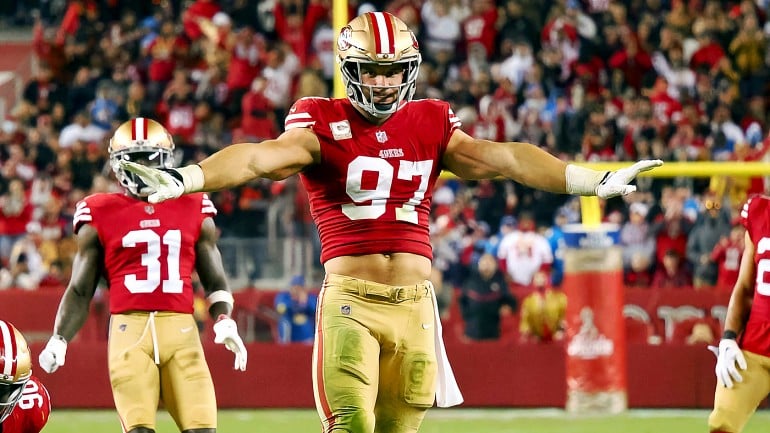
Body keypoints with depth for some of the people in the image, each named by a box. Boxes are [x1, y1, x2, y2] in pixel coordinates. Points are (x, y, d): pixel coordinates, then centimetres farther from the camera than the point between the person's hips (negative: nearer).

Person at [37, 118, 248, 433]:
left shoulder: (194, 210, 15)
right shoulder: (100, 217, 11)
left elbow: (214, 281, 20)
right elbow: (80, 291, 14)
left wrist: (224, 322, 1)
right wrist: (59, 340, 0)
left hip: (181, 329, 2)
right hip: (129, 328, -2)